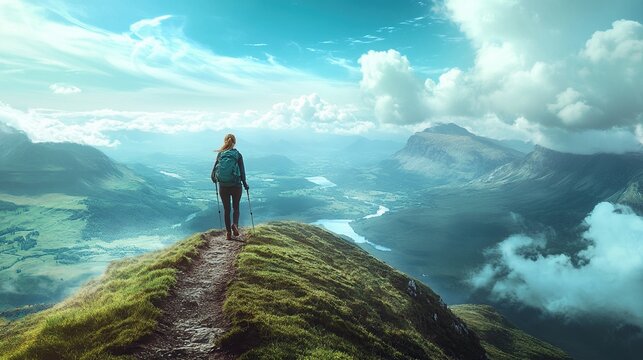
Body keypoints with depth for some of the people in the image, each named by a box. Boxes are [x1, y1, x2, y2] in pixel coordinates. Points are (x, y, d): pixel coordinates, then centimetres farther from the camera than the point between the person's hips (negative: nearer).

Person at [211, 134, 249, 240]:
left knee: (226, 209, 11)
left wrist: (214, 179, 20)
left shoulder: (220, 154, 0)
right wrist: (245, 184, 7)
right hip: (236, 186, -1)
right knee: (236, 207, 14)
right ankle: (235, 224, -12)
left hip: (223, 186, 1)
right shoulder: (238, 155, -3)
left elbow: (214, 169, 0)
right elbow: (242, 171, -4)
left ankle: (228, 232, 13)